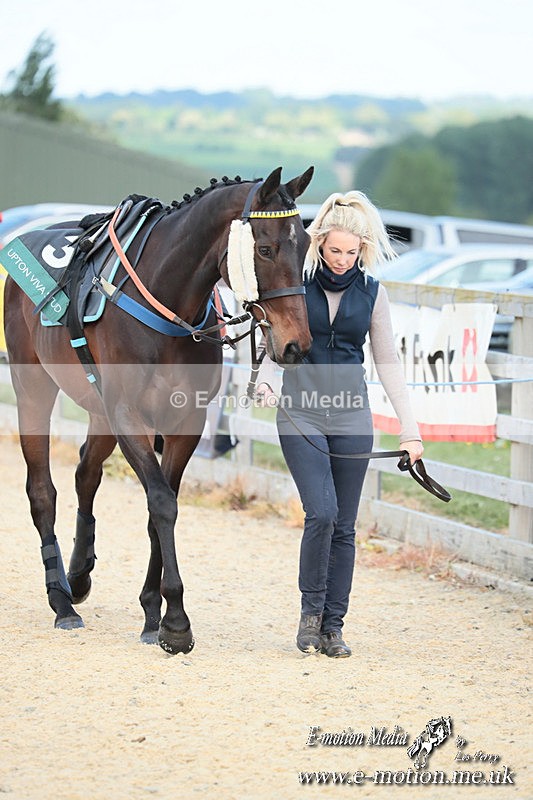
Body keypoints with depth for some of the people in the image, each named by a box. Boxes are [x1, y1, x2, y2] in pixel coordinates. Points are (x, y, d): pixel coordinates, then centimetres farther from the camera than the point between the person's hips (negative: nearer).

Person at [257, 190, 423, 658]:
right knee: (322, 512, -16)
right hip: (301, 414, -2)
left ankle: (333, 627, 12)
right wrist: (260, 378, -15)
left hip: (351, 417, 2)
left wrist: (410, 429, 0)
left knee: (344, 526, 3)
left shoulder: (371, 292, 3)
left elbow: (388, 364, 5)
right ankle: (312, 608, 3)